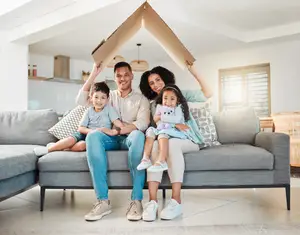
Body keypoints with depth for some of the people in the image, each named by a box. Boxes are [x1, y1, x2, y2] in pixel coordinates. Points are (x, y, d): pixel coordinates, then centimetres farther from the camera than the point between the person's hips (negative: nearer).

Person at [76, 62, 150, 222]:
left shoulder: (141, 99, 11)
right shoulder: (109, 96, 19)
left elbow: (143, 123, -8)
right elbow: (81, 100, 5)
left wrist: (117, 130, -19)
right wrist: (94, 74, 0)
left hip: (129, 138, -2)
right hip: (111, 139, 2)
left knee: (138, 135, -39)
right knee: (92, 136, -32)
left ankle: (136, 200, -36)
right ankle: (103, 201, -34)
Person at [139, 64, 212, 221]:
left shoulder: (180, 94, 13)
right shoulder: (154, 104, 18)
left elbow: (207, 94, 0)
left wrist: (193, 71, -7)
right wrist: (175, 124, -20)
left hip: (188, 139, -1)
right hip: (166, 138, 2)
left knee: (171, 143, -38)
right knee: (154, 145, -35)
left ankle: (176, 201, -41)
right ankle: (152, 201, -43)